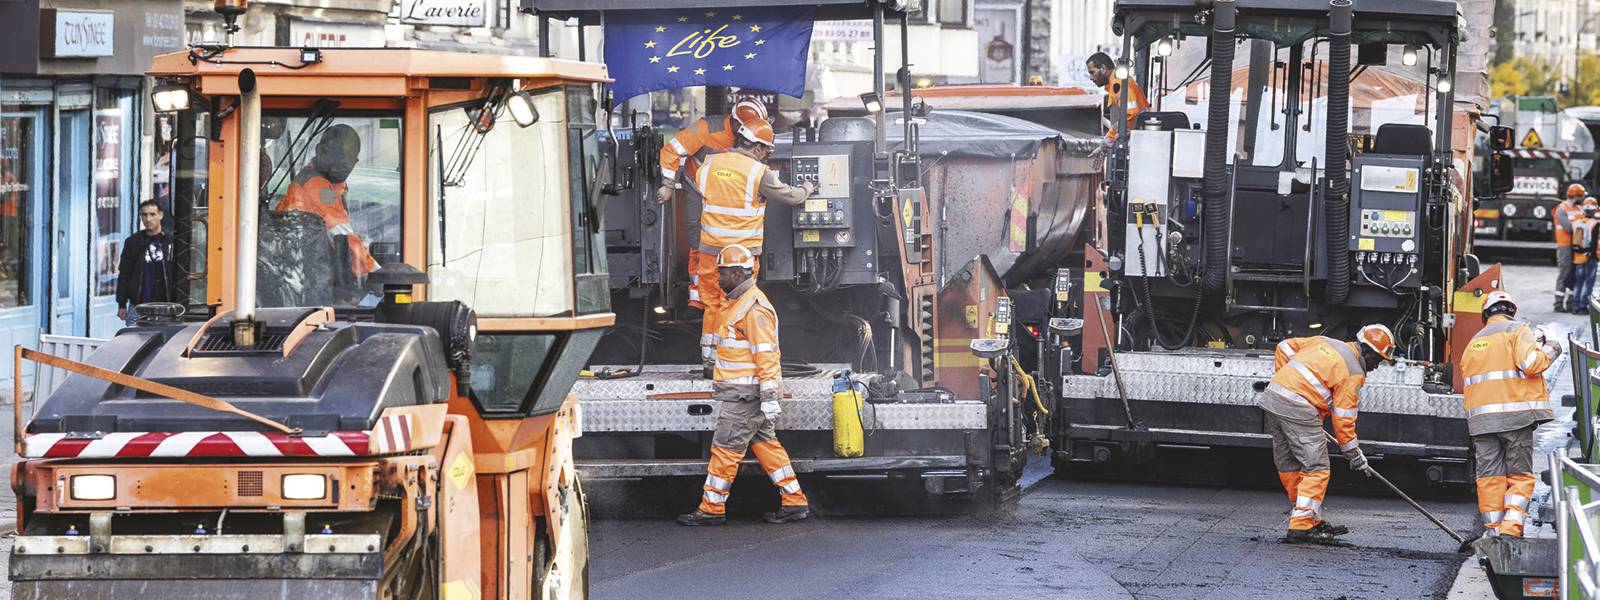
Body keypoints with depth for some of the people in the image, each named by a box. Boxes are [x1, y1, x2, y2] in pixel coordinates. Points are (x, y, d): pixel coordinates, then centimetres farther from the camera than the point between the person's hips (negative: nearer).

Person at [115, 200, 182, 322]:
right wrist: (121, 304, 5)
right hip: (137, 307, 1)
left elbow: (179, 276, 5)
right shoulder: (133, 242, 7)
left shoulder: (171, 241, 4)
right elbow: (124, 275, 9)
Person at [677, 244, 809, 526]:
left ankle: (711, 509, 0)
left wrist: (769, 398, -24)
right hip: (741, 392, 11)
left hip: (745, 396, -11)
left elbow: (766, 355, -21)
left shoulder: (755, 309, -17)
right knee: (765, 444, 11)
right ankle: (795, 502, 13)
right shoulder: (740, 302, 16)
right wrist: (720, 382, 31)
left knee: (725, 449, -5)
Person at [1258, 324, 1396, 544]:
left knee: (1289, 467, 13)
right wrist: (1353, 452, 6)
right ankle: (1301, 526, -10)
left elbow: (1285, 347, 23)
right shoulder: (1353, 373, -3)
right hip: (1298, 409, -9)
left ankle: (1312, 521, 23)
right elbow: (1343, 416, -3)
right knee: (1316, 469, -3)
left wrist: (1281, 378, 29)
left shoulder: (1325, 343, 18)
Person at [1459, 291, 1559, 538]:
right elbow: (1530, 362, -14)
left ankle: (1492, 528, 5)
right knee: (1520, 474, 0)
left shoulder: (1474, 342, 20)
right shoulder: (1517, 330, 1)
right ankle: (1511, 525, -13)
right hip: (1515, 414, -5)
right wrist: (1550, 349, 3)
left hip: (1480, 419, 5)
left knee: (1489, 475, 7)